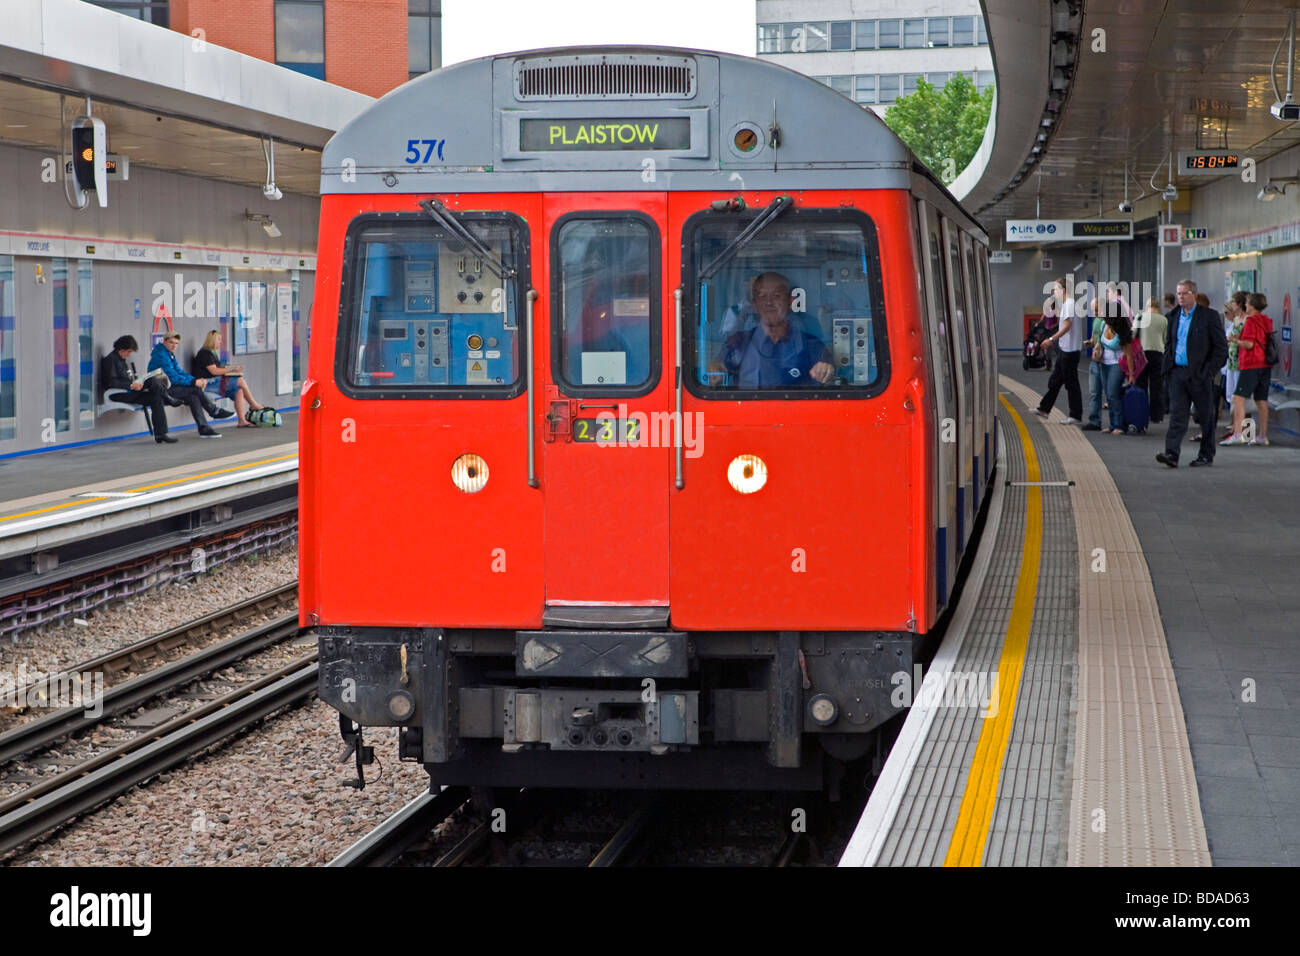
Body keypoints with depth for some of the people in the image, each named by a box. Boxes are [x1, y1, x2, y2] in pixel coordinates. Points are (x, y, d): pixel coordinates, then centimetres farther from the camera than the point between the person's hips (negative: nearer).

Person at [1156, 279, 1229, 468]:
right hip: (1177, 373, 4)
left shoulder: (1209, 316, -6)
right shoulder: (1173, 316, 11)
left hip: (1199, 375, -4)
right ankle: (1171, 454, -16)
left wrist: (1208, 371, -11)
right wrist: (1168, 365, 8)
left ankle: (1206, 455, 18)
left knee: (1206, 416, 7)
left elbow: (1221, 347, -6)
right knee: (1177, 414, -7)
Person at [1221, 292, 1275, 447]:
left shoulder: (1251, 321, -11)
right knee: (1261, 400, 12)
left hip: (1251, 364, -8)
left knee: (1239, 398, -11)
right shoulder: (1267, 321, 14)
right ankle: (1263, 435, 14)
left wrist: (1234, 340, -3)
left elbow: (1248, 344, -18)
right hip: (1266, 364, 8)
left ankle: (1237, 434, -21)